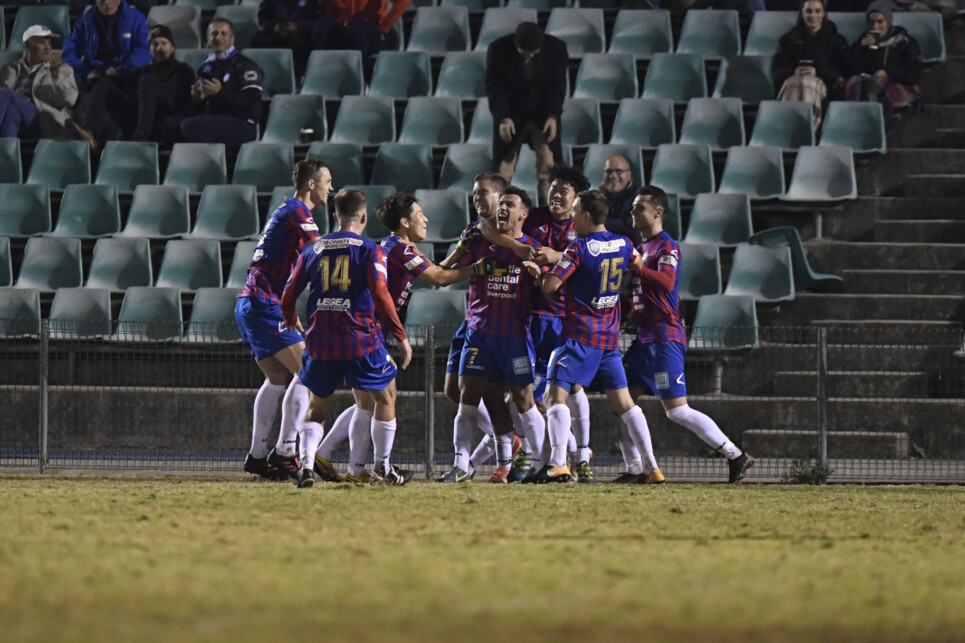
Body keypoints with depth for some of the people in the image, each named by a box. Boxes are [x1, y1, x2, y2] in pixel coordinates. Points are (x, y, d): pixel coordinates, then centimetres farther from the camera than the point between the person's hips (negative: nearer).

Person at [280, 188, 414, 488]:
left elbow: (288, 297, 10)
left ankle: (306, 463, -5)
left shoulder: (312, 250, 9)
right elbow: (380, 295, -12)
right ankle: (383, 468, 18)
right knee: (385, 396, 17)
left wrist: (290, 322, 32)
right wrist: (401, 337, -5)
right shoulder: (370, 250, -2)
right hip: (361, 342, -3)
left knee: (317, 407, 17)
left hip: (320, 342, 3)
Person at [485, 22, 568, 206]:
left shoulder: (556, 49, -14)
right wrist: (503, 118, -23)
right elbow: (494, 86, -12)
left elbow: (558, 85, -7)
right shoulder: (498, 49, -16)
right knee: (504, 165, -3)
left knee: (548, 164, -9)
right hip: (511, 113, -1)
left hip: (543, 114, 1)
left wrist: (553, 116, -18)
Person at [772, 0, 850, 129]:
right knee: (793, 85, -38)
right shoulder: (790, 39, 26)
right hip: (792, 80, 1)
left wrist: (817, 72, -12)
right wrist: (793, 71, -10)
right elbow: (776, 69, 14)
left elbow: (842, 70, 7)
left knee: (809, 85, -40)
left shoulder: (835, 40, 22)